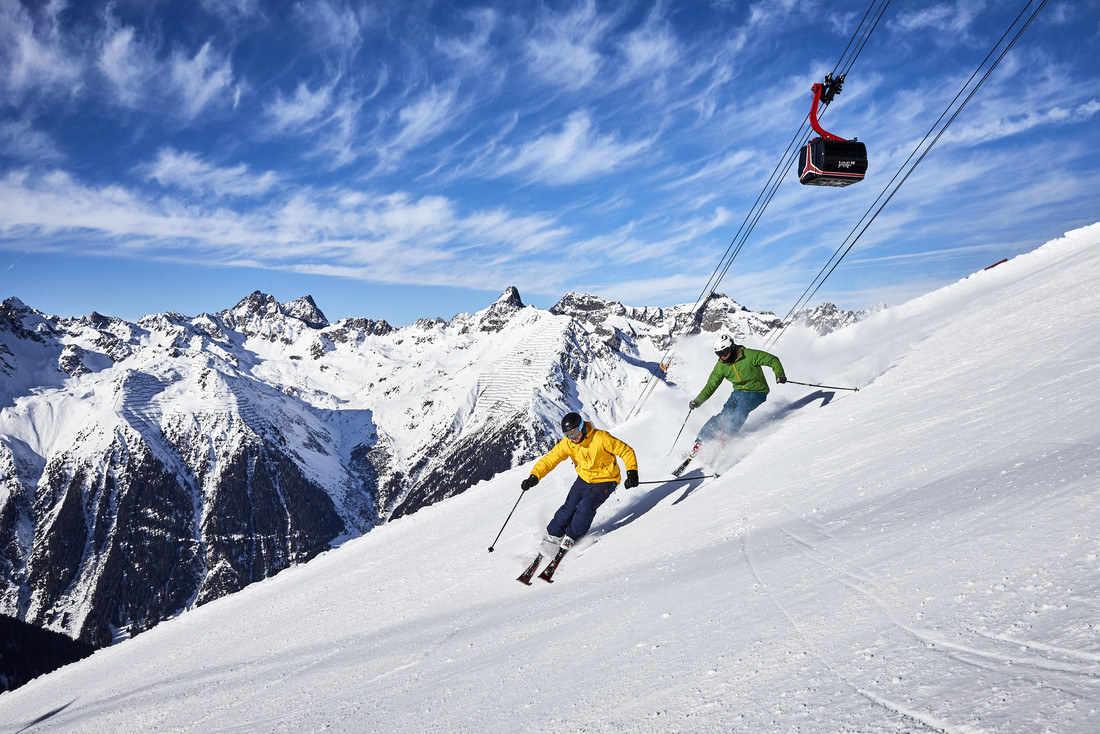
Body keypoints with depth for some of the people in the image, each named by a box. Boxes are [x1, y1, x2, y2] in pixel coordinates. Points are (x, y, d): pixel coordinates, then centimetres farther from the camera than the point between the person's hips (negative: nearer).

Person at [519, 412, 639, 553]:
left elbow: (626, 451, -19)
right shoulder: (567, 444, -14)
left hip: (605, 480, -4)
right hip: (584, 479, 4)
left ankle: (571, 537, -3)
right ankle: (553, 535, 13)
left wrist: (632, 472, -31)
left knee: (586, 506, -22)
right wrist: (534, 476, -27)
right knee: (569, 506, -8)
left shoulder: (601, 438, -27)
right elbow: (549, 460, -11)